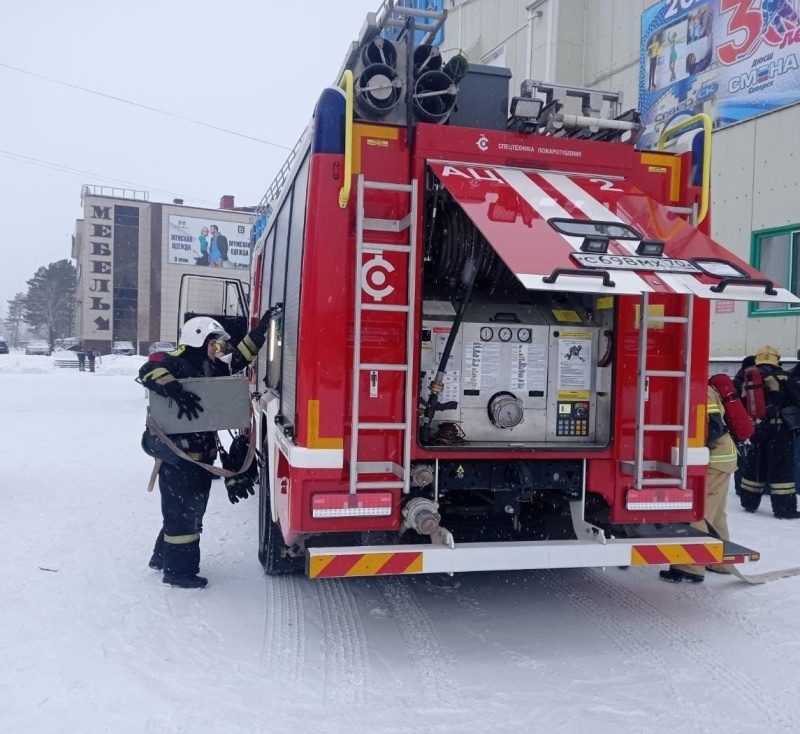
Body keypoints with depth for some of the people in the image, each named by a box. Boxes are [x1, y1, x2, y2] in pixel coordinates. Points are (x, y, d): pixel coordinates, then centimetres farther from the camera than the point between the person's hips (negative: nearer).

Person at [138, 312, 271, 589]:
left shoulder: (210, 367, 12)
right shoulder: (177, 363, -15)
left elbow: (238, 360, 18)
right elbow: (149, 371, -33)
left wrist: (260, 330, 10)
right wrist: (177, 390, -45)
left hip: (200, 454, 10)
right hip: (178, 455, -10)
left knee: (192, 509, 19)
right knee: (183, 511, -2)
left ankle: (164, 556, 35)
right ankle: (178, 571, 10)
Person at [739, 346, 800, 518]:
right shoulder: (782, 376, -6)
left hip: (755, 429, 5)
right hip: (778, 428, -5)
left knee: (754, 465, 15)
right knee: (782, 466, -1)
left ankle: (749, 502, 23)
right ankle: (784, 508, -1)